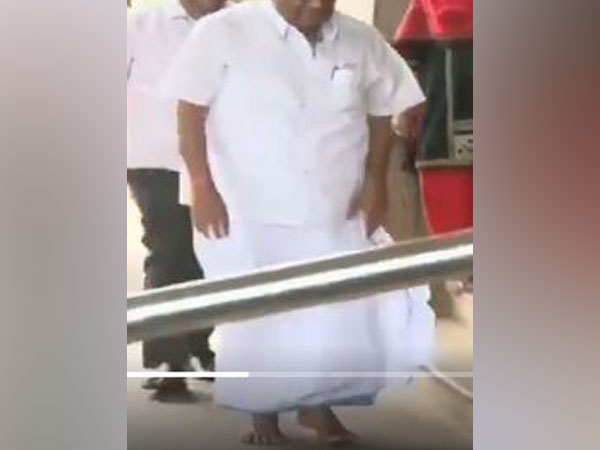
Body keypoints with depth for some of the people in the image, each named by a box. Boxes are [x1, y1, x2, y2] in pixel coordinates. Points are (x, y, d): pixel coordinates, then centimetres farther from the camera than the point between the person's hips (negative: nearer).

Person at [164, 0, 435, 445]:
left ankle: (320, 405, 29)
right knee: (255, 320, 6)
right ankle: (263, 413, 25)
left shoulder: (362, 42, -1)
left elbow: (382, 112, 10)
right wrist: (202, 185, -14)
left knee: (342, 314, 7)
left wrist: (376, 180, 4)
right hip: (245, 212, -3)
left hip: (335, 212, 3)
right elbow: (191, 109, -10)